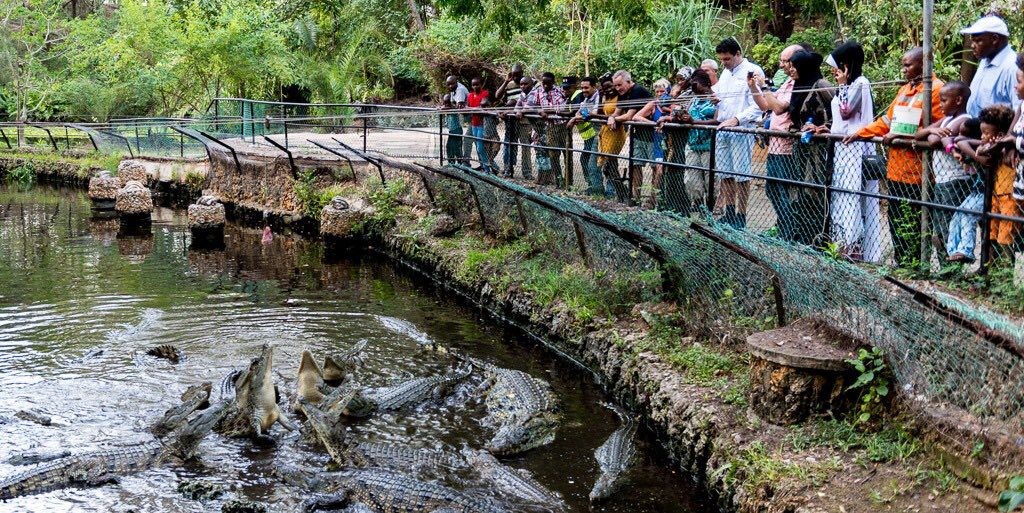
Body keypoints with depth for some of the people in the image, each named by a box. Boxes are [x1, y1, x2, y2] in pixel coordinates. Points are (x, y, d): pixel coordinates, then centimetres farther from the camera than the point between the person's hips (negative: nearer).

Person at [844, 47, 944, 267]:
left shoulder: (936, 89, -8)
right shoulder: (904, 90, 20)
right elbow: (886, 121, 22)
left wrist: (900, 136, -17)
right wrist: (859, 134, 11)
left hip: (916, 170, -9)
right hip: (895, 167, 9)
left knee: (912, 222, -5)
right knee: (895, 218, 11)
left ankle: (911, 264, 0)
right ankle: (900, 262, 17)